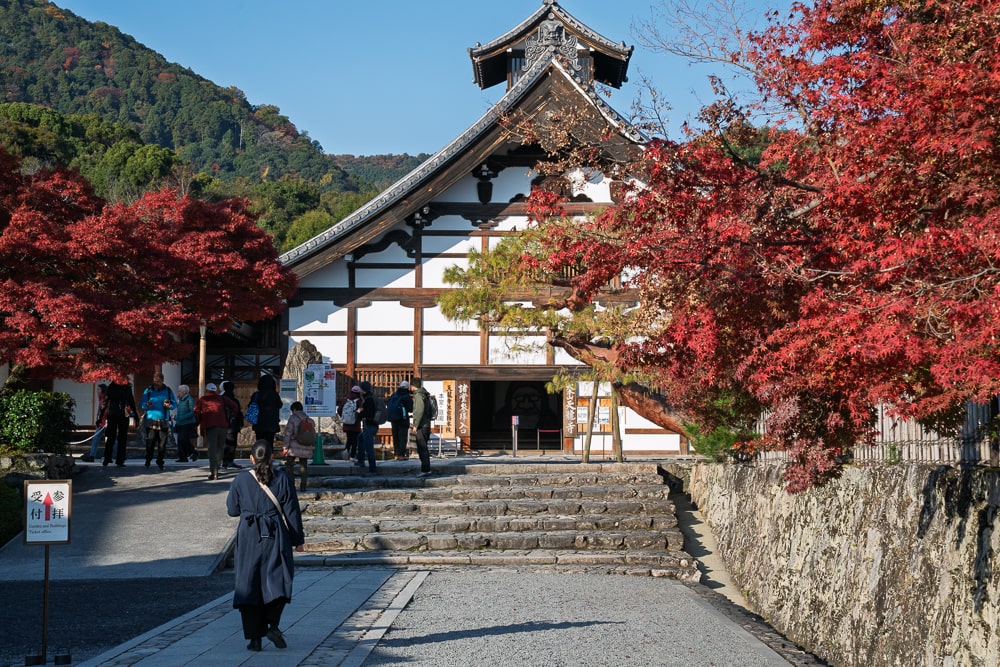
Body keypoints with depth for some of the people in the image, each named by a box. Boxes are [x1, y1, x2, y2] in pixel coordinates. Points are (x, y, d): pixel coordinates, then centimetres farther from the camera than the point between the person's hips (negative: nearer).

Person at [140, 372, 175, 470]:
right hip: (151, 420, -1)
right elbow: (142, 404, 7)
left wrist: (169, 406, -12)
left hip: (163, 421, 1)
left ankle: (160, 461, 10)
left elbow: (174, 404, 11)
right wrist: (147, 405, -16)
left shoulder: (168, 391, 9)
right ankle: (148, 459, 14)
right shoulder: (148, 390, 8)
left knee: (162, 443, -1)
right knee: (150, 442, -4)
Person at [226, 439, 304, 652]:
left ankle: (254, 637, 4)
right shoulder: (282, 478, -3)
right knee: (277, 581, 10)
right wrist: (298, 539, 6)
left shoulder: (241, 480, -2)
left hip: (249, 537, 0)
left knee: (249, 584, 6)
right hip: (276, 536, 0)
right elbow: (292, 511, -1)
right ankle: (273, 624, -10)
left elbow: (232, 509, 7)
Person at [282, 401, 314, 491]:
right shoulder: (310, 420, 9)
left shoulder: (292, 419, -6)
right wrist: (312, 447, 20)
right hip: (306, 449, 5)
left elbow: (288, 433, -10)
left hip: (294, 448, -5)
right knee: (304, 466, 15)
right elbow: (314, 435, 12)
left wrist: (286, 447, -8)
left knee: (289, 465, 4)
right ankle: (303, 485, 10)